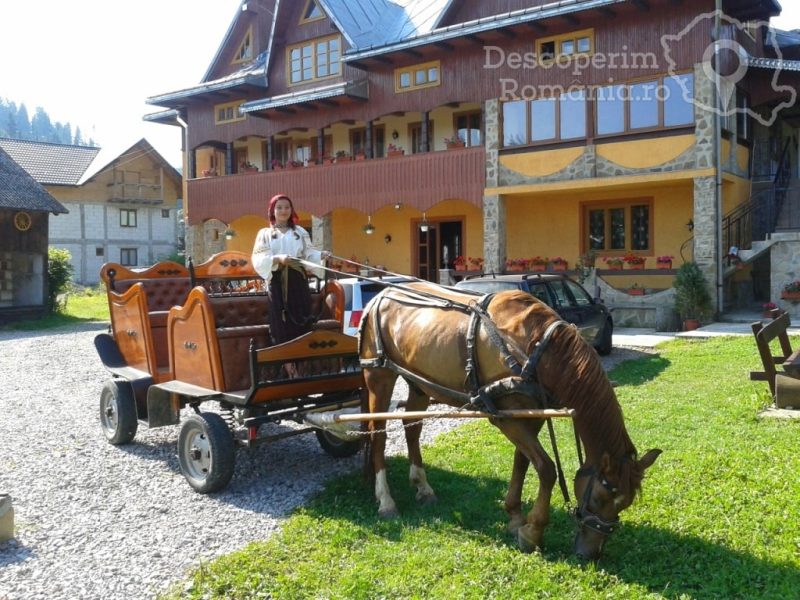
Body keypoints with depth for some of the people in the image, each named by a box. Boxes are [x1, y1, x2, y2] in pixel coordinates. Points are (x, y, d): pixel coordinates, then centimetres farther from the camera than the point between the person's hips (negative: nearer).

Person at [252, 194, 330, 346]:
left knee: (301, 324, -1)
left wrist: (321, 255, -14)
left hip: (298, 282, 2)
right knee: (281, 326, -3)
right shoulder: (265, 233, 8)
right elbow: (258, 260, -4)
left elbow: (309, 255, 7)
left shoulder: (300, 232, 14)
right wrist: (278, 259, -20)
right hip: (277, 283, -2)